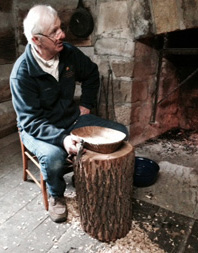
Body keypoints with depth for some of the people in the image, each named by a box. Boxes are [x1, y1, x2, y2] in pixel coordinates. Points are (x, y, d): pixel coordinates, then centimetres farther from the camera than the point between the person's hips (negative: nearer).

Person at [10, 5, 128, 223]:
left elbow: (91, 73, 13)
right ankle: (56, 196, 0)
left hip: (73, 118, 5)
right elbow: (30, 121, -24)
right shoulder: (22, 73, -22)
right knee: (53, 157, -37)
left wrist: (87, 104, 6)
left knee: (120, 133, -6)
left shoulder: (69, 53, -7)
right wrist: (61, 138, -38)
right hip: (37, 129, -4)